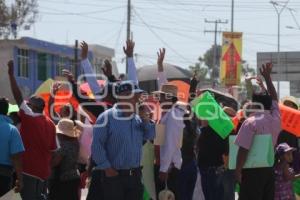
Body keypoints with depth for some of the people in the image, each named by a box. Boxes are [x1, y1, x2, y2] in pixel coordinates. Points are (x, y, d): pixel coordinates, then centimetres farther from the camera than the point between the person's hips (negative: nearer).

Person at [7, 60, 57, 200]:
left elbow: (18, 97, -11)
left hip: (28, 168, -7)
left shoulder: (30, 118, -8)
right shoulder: (50, 124, 10)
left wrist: (11, 74, -8)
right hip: (43, 170, 7)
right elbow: (52, 149, 12)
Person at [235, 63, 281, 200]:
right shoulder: (276, 119, 4)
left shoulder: (251, 122, -13)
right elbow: (274, 99, 22)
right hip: (269, 169, 6)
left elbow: (243, 150, -16)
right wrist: (267, 77, 27)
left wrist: (238, 171, -9)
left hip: (252, 170, -6)